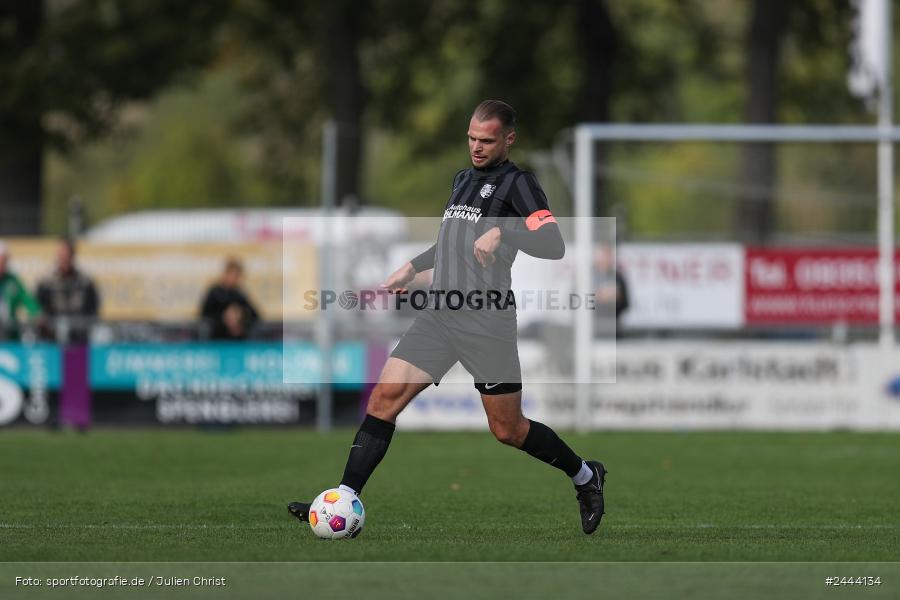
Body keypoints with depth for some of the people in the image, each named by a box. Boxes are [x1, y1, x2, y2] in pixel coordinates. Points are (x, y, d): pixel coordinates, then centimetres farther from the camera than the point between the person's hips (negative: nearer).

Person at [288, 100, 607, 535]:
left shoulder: (516, 183, -3)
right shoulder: (462, 179, 20)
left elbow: (553, 245, -15)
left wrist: (503, 230, -27)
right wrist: (412, 268, 33)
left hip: (486, 319, -7)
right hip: (438, 314, 7)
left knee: (507, 430, -1)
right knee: (385, 396, -9)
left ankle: (585, 476, 24)